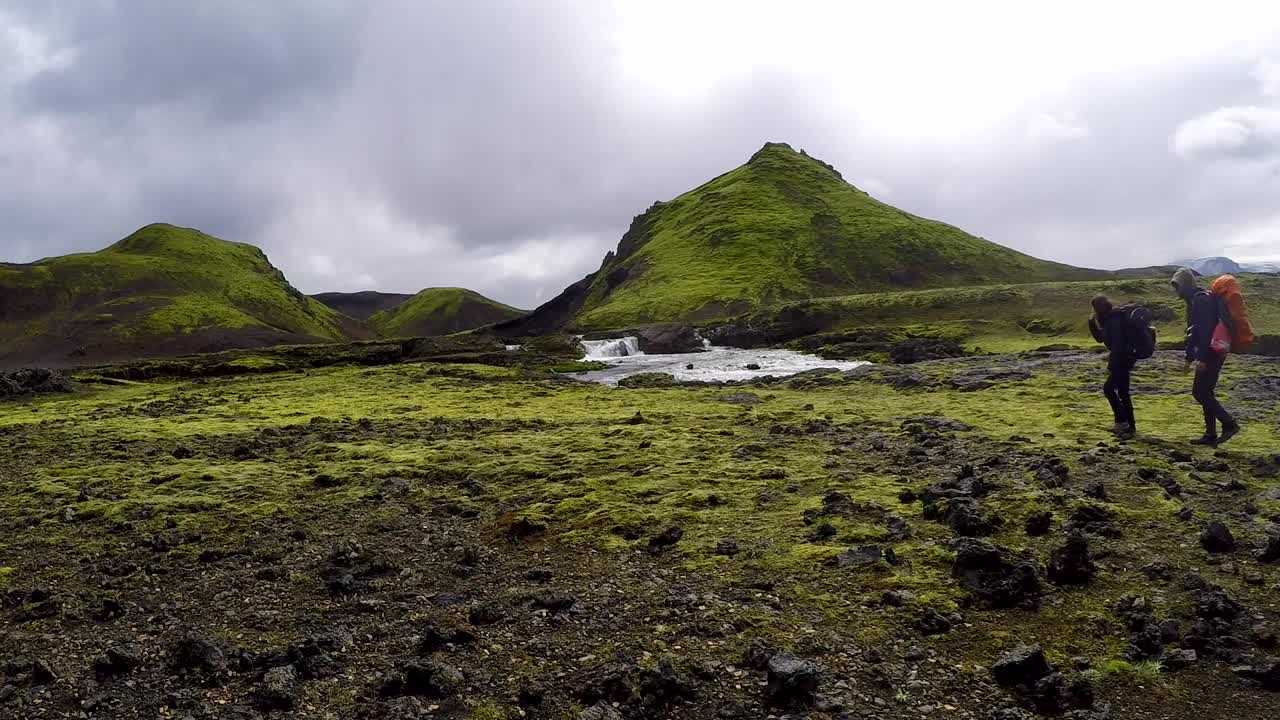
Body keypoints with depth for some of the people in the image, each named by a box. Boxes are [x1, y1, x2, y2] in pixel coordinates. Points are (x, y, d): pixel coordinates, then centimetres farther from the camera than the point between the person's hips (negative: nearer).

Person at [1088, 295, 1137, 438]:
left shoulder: (1115, 321, -20)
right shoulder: (1108, 321, 11)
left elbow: (1118, 345, -25)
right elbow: (1100, 338, 21)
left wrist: (1112, 365, -23)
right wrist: (1092, 323, 9)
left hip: (1123, 359, -10)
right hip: (1121, 359, 10)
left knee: (1108, 388, -10)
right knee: (1123, 392, 13)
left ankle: (1122, 421, -7)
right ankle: (1130, 426, 18)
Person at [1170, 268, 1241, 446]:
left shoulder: (1201, 299, -15)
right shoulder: (1194, 300, 17)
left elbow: (1206, 330, -23)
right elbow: (1193, 332, 23)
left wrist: (1202, 358, -25)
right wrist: (1189, 357, 23)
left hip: (1211, 354, -10)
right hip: (1209, 355, 10)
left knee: (1199, 392, -9)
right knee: (1205, 393, 10)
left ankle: (1229, 424, -5)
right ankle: (1210, 435, 14)